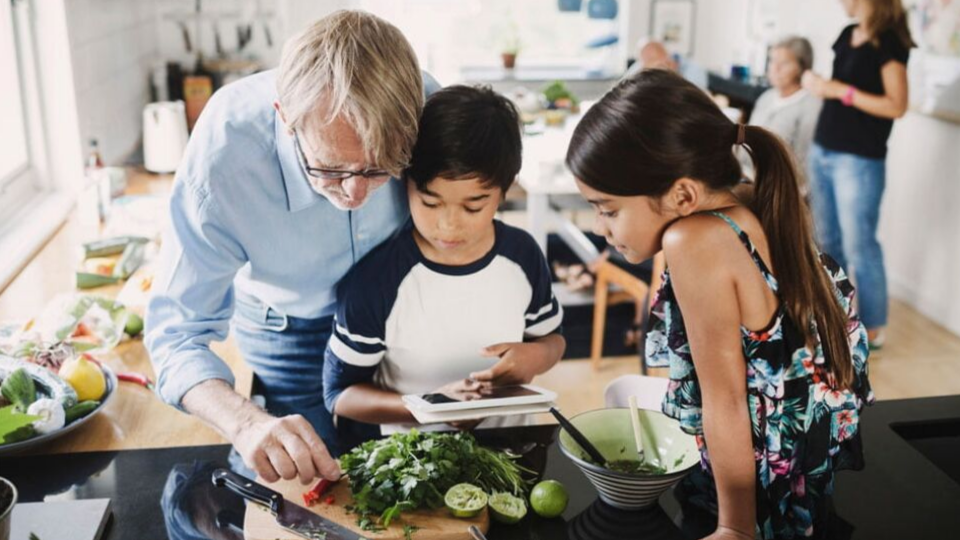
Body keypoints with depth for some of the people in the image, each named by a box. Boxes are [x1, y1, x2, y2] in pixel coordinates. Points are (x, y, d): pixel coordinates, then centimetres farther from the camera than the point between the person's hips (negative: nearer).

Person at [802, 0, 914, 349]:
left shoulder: (889, 41, -12)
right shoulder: (847, 35, 11)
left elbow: (897, 106, -17)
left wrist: (841, 91, -20)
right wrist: (818, 84, 6)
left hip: (859, 160, -8)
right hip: (822, 150, 8)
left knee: (859, 246, -2)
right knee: (828, 242, 15)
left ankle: (873, 330, 10)